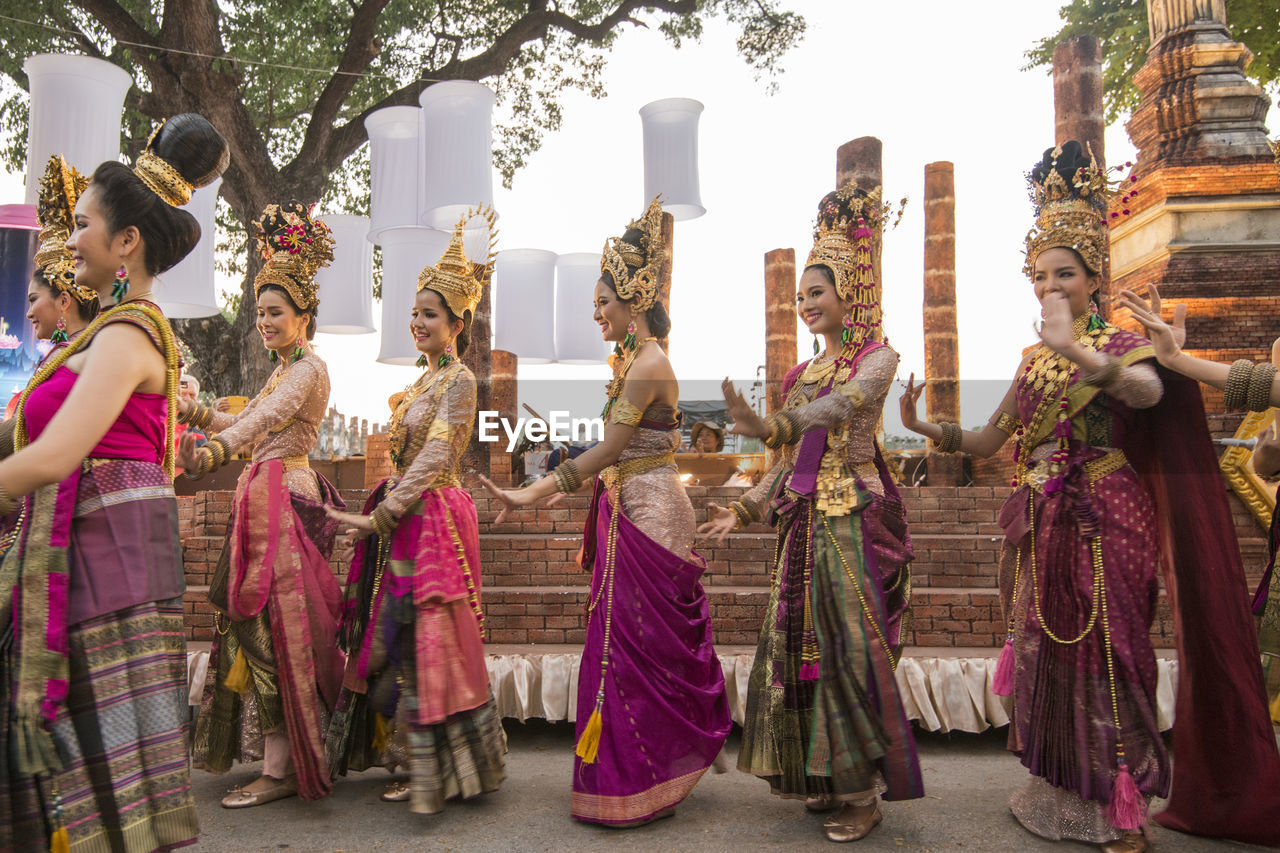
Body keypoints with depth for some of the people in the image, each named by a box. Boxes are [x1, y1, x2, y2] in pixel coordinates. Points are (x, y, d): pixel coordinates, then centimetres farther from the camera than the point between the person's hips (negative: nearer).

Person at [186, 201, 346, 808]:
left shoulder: (309, 369, -9)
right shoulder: (283, 371, 21)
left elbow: (267, 418, -25)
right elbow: (243, 421, 23)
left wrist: (216, 449, -39)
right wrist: (196, 414, 7)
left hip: (286, 500, -10)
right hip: (265, 500, 10)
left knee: (276, 626, -7)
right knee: (261, 626, 12)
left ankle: (280, 770, 2)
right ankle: (281, 757, 22)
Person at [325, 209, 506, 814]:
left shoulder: (459, 381, -10)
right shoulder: (423, 379, 16)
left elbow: (434, 459, -17)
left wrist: (380, 517, -20)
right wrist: (380, 515, 13)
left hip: (433, 519, -9)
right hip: (402, 520, 9)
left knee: (428, 642, -5)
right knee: (396, 643, 11)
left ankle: (442, 771, 8)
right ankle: (416, 764, 22)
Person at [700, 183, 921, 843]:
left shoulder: (876, 358, -3)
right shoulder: (802, 373, 17)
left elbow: (841, 406, -24)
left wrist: (770, 427, -39)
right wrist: (743, 510, 8)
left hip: (853, 517, -7)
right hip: (803, 519, 7)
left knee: (850, 646, -5)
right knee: (798, 646, 7)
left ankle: (863, 792, 9)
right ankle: (824, 777, 22)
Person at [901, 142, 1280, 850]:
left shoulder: (1119, 344, -5)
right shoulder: (1034, 359, 13)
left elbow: (1149, 392, -29)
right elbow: (990, 440, 13)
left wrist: (1081, 354, -47)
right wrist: (929, 427, -3)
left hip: (1101, 521, -6)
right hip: (1039, 526, 6)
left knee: (1102, 656, -2)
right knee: (1044, 653, 11)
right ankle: (1060, 793, 27)